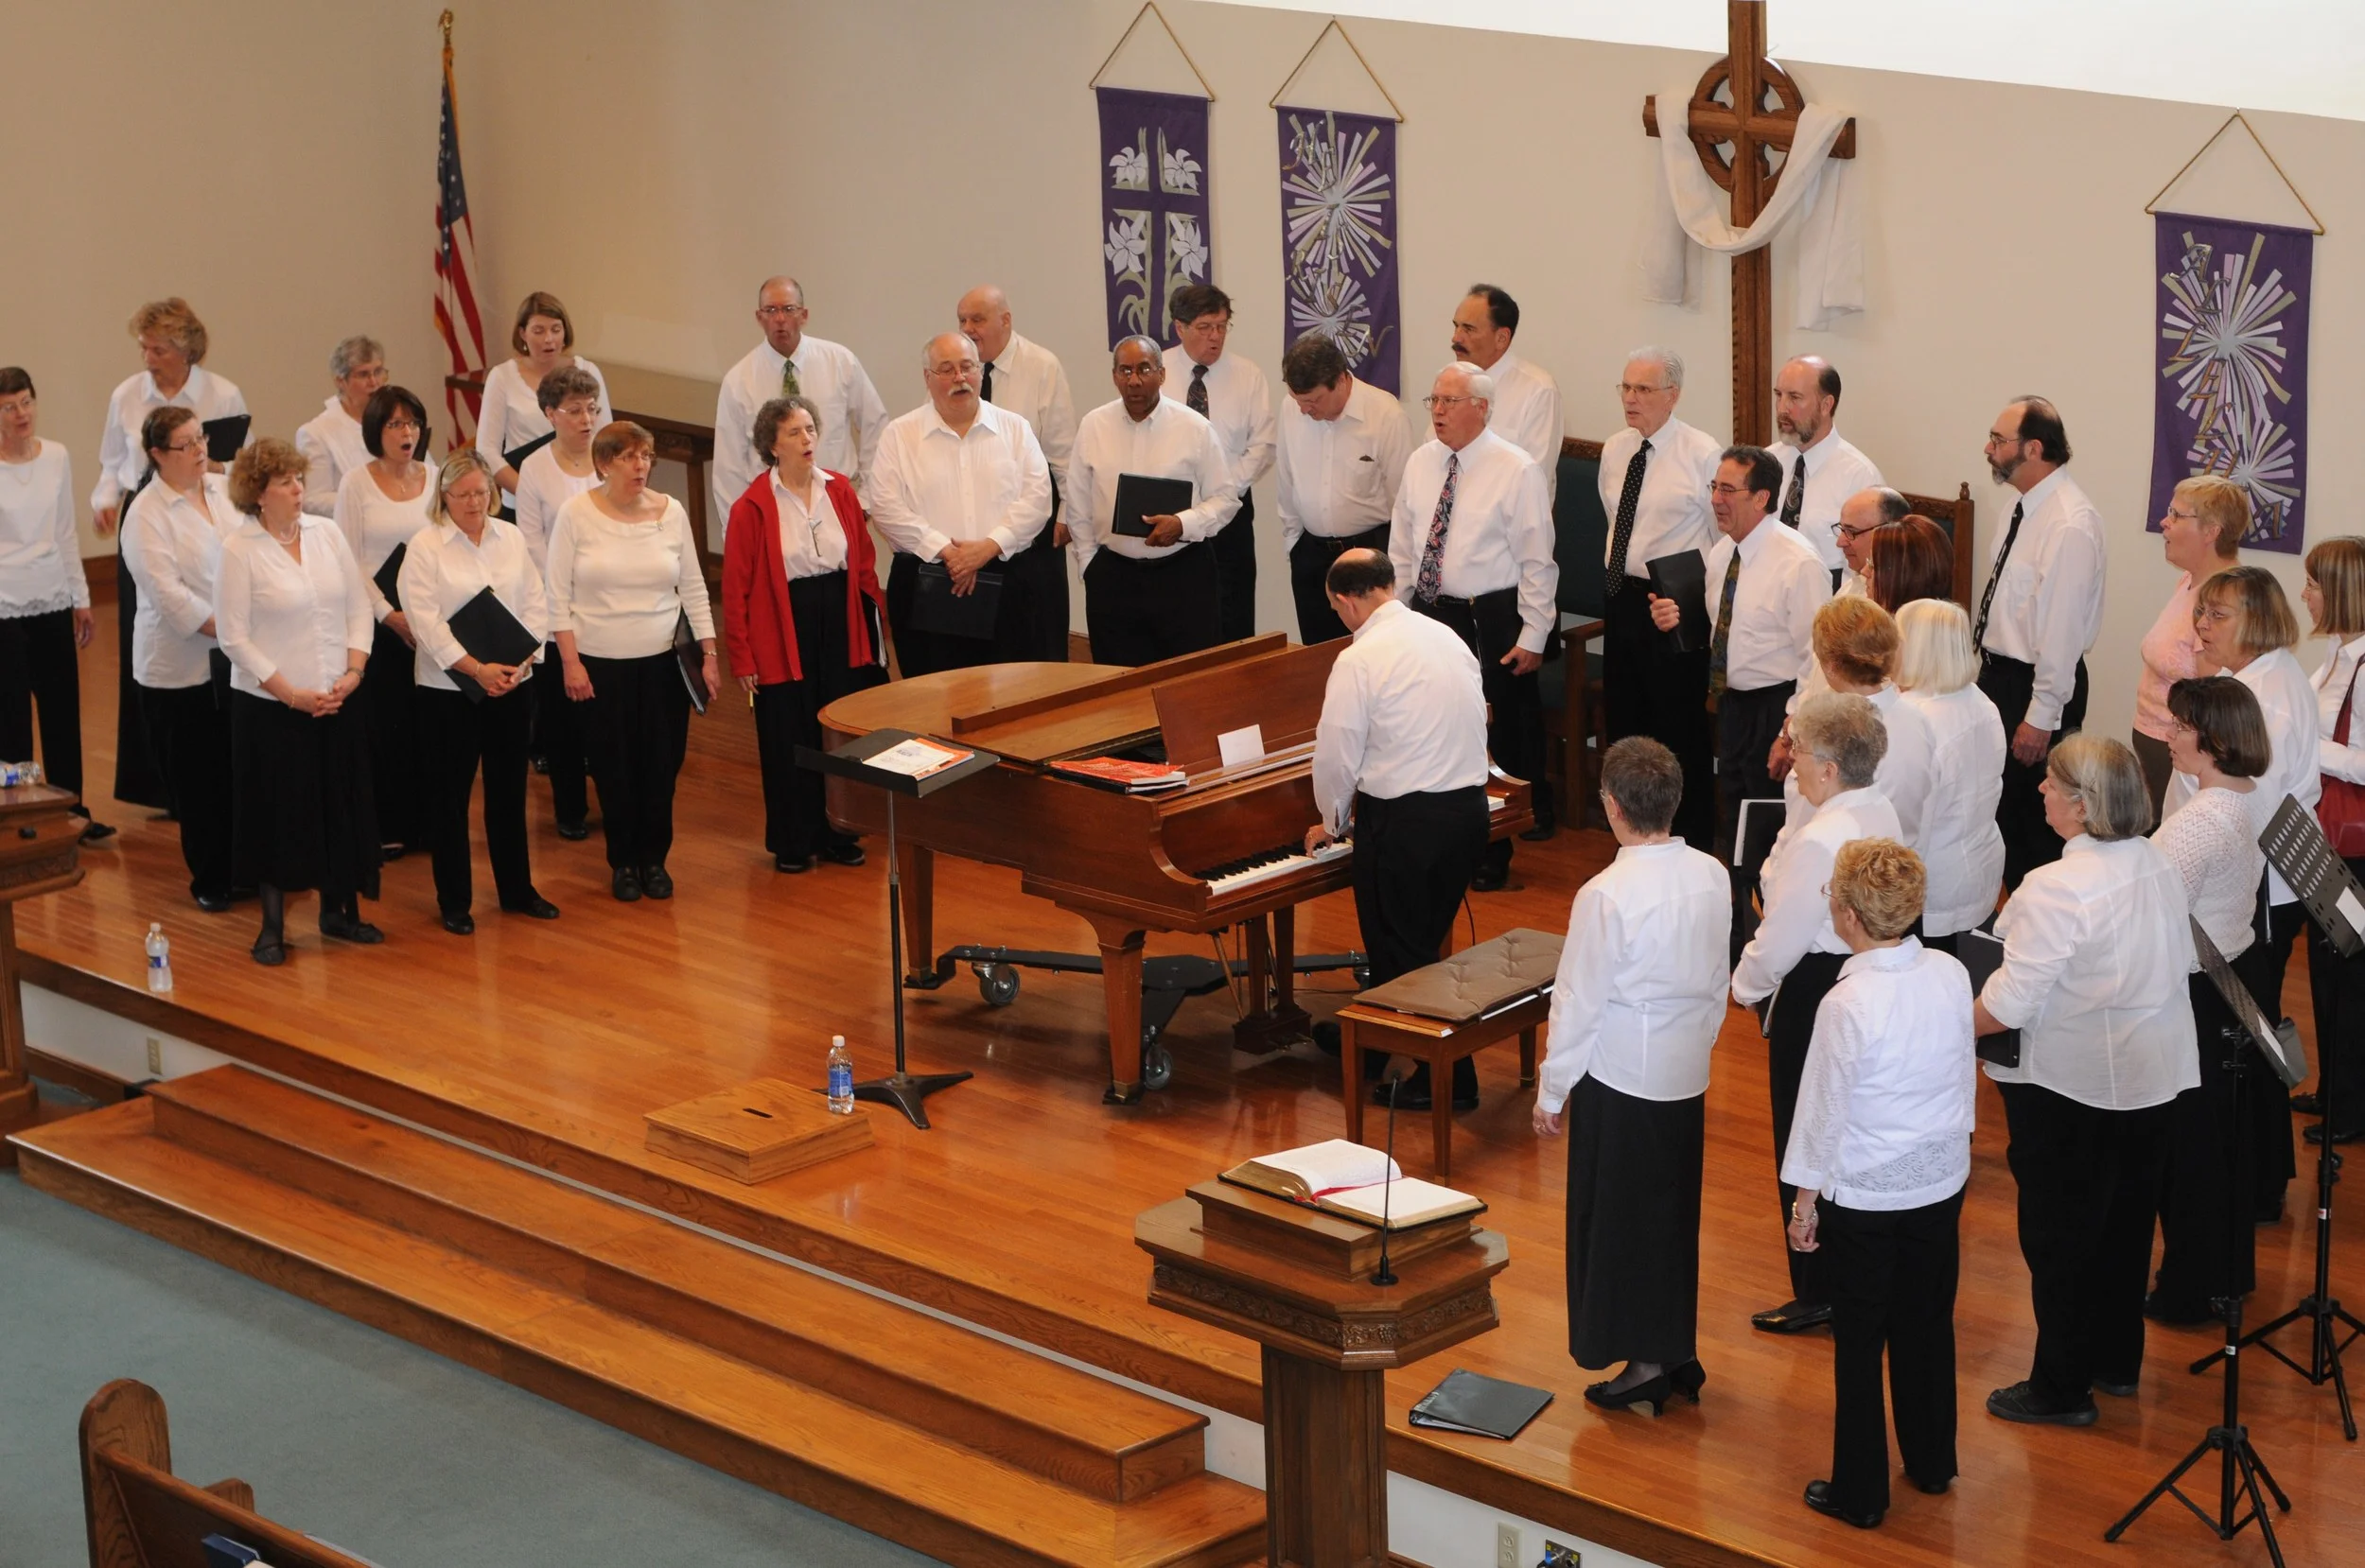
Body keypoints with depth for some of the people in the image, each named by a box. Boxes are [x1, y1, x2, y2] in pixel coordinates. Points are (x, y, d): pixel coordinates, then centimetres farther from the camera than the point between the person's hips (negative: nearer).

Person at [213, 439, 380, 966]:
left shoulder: (326, 533, 4)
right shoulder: (239, 550, -10)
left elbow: (358, 606, 7)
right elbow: (234, 637, -11)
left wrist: (354, 670, -6)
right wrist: (290, 692, -15)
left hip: (338, 699, 4)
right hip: (270, 705, -4)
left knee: (343, 803, 11)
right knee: (278, 810, 3)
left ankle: (338, 910, 26)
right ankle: (273, 925, 15)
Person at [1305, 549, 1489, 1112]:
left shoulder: (1359, 659, -14)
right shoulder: (1447, 639, 8)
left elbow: (1336, 754, -11)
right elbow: (1476, 724, 14)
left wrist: (1332, 821, 10)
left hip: (1402, 820, -8)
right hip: (1468, 807, 8)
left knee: (1400, 953, 5)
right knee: (1422, 940, 20)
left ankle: (1448, 1080, 8)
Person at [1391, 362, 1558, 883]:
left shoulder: (1515, 470, -10)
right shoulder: (1420, 464, 7)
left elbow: (1536, 561, -9)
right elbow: (1401, 550, 15)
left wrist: (1532, 637, -11)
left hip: (1493, 623, -5)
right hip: (1429, 614, 5)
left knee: (1494, 740, 1)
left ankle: (1492, 855, 12)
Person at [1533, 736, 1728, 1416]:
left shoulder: (1607, 895, -22)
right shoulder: (1711, 877, -4)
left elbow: (1578, 1002, -15)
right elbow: (1719, 981, 8)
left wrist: (1552, 1090, -4)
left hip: (1620, 1079, -6)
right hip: (1687, 1076, 6)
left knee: (1619, 1218, 8)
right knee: (1674, 1214, 18)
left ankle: (1645, 1361, 15)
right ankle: (1679, 1354, 27)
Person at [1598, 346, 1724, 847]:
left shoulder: (1703, 454, -12)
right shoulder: (1614, 450, 8)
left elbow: (1725, 536, -7)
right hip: (1621, 595, 7)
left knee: (1681, 729, -1)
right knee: (1622, 718, 14)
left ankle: (1692, 840, 11)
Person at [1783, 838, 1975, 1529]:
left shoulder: (1848, 1004, -25)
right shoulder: (1952, 976, -10)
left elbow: (1825, 1110, -16)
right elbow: (1967, 1075, 4)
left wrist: (1806, 1200, -3)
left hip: (1864, 1194, -5)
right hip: (1941, 1181, 5)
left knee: (1859, 1344, 8)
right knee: (1928, 1327, 21)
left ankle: (1860, 1492, 17)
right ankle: (1932, 1463, 36)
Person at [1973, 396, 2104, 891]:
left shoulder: (2069, 525, -24)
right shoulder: (2024, 506, 6)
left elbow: (2062, 628, -24)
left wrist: (2042, 716, -22)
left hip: (2035, 684, -10)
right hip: (1998, 673, 10)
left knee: (2036, 813, 2)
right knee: (2002, 807, 18)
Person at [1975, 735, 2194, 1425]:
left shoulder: (2056, 889, -26)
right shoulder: (2159, 867, -1)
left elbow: (2010, 1003, -25)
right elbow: (2180, 963, 10)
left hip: (2070, 1084, -7)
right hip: (2153, 1076, 8)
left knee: (2060, 1236, 6)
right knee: (2125, 1221, 21)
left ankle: (2061, 1387, 16)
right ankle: (2117, 1361, 35)